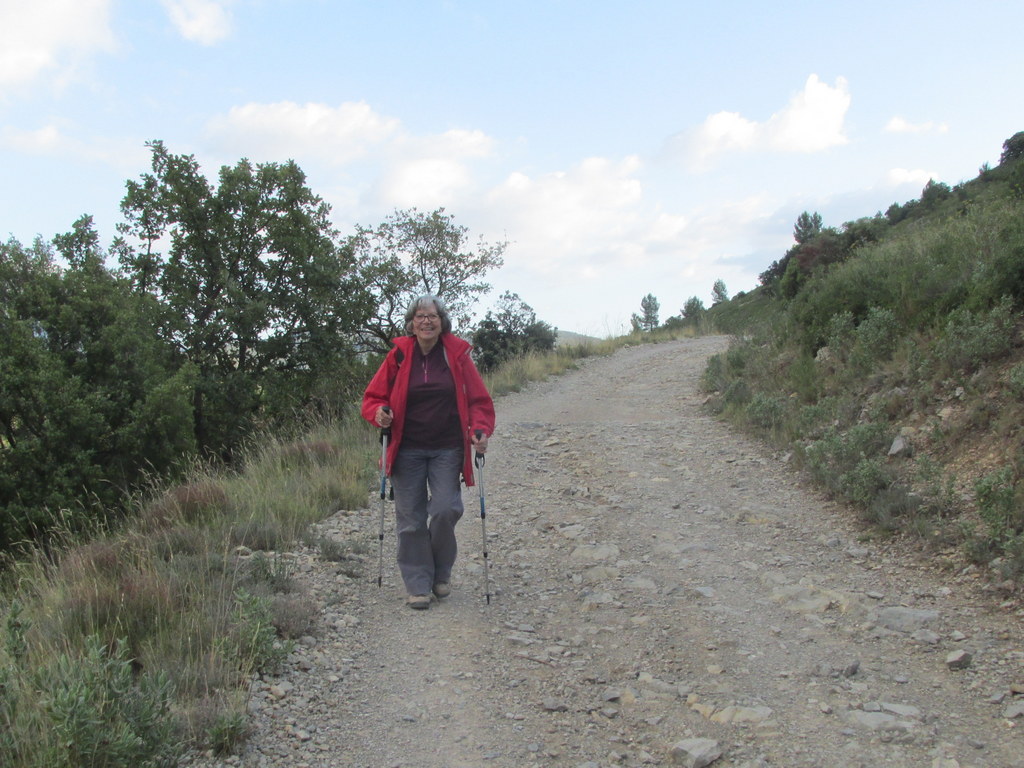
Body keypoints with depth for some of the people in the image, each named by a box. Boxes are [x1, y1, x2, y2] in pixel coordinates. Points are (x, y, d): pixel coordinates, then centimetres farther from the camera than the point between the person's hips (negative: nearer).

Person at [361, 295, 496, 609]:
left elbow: (479, 399, 3)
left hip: (447, 449, 0)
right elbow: (373, 396, 6)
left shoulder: (457, 354, 0)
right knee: (411, 520, 3)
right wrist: (379, 414, -15)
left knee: (446, 510, -9)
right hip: (407, 450, 1)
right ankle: (417, 585, 17)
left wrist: (480, 430, -13)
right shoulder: (398, 355, 0)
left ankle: (441, 574, 18)